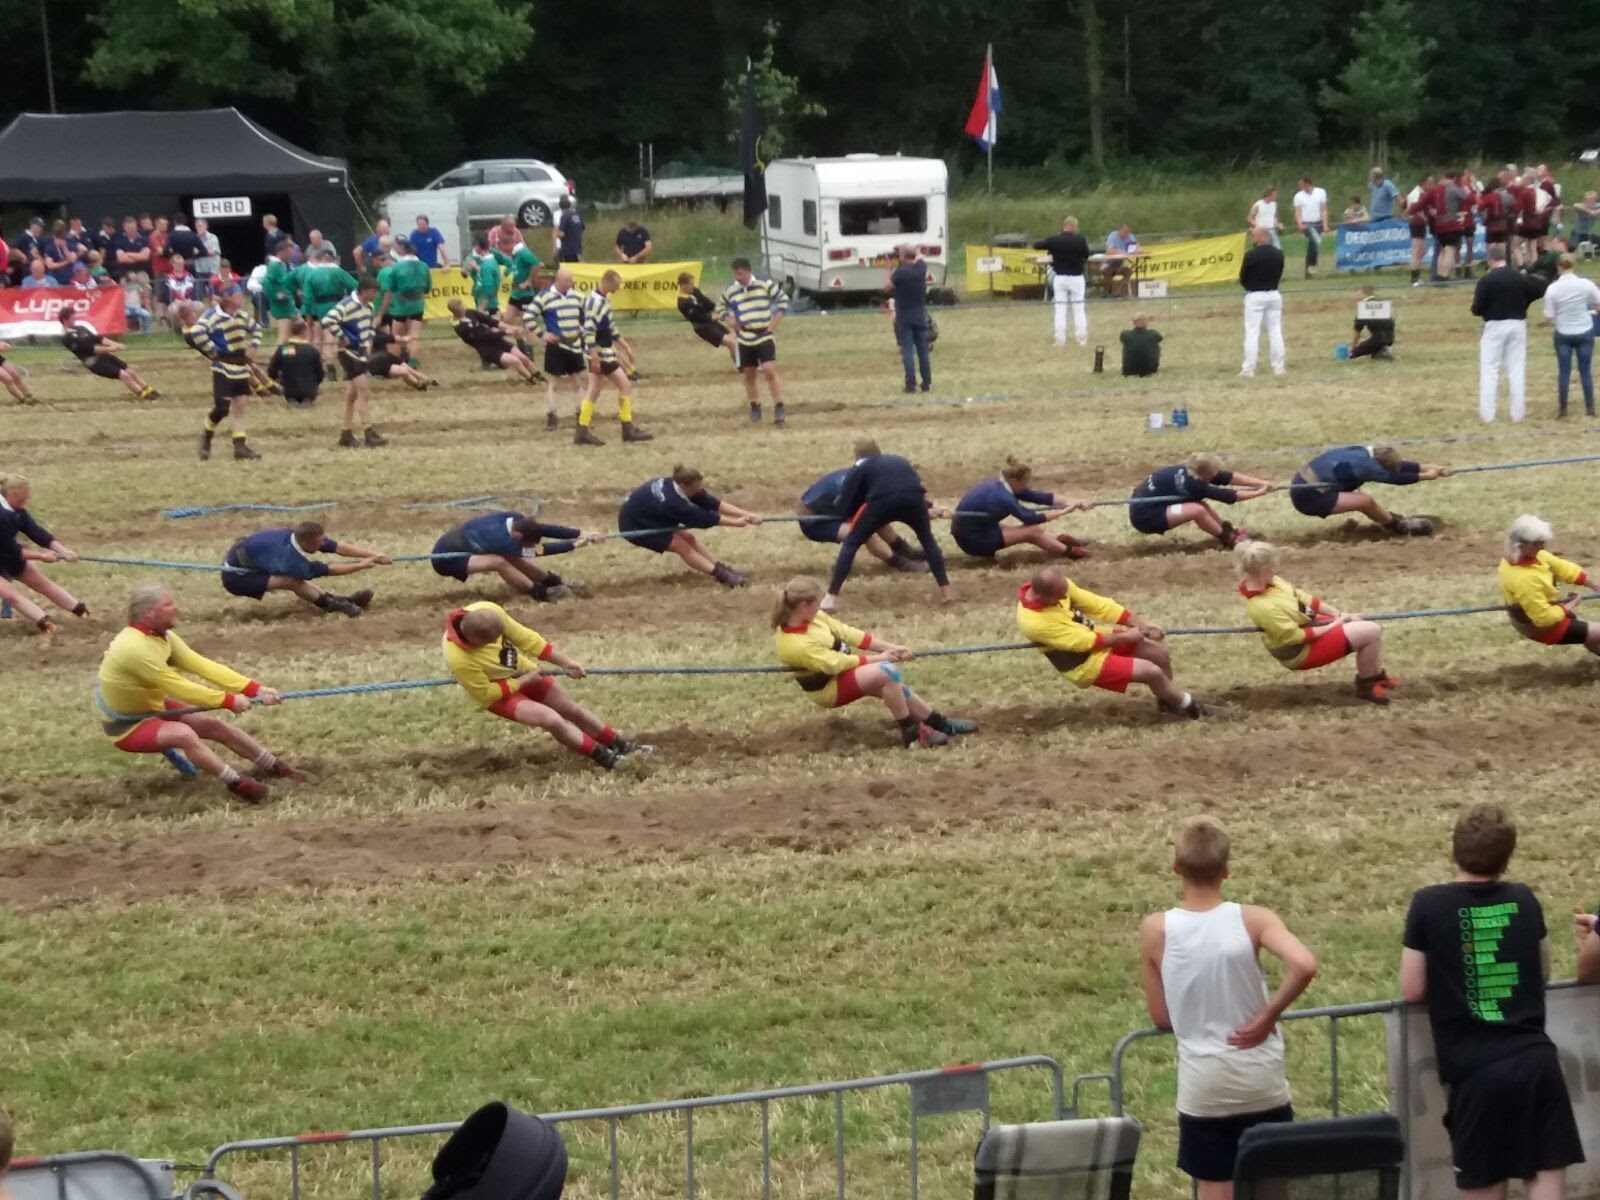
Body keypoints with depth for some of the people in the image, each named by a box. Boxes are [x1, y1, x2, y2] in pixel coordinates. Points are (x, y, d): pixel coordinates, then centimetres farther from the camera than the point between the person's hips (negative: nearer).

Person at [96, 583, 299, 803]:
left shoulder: (162, 636, -5)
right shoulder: (134, 647, -33)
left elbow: (202, 665, -11)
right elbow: (178, 687, -29)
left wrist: (254, 689, -19)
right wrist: (228, 701, -24)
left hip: (155, 708, 9)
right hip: (128, 726, -9)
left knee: (215, 725, 4)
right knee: (183, 734, -32)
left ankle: (275, 767, 18)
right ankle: (238, 783, -31)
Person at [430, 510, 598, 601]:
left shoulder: (514, 519, -12)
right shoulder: (500, 539, -34)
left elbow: (545, 528, -14)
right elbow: (539, 550, -30)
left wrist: (581, 534, -21)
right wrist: (574, 545, -29)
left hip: (461, 546, 9)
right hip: (445, 558, -9)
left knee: (512, 559, -1)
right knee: (499, 562, -27)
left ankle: (553, 581, 12)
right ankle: (541, 592, -15)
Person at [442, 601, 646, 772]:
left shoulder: (487, 612, -29)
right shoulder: (459, 661, -41)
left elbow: (523, 636, -13)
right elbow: (485, 694, -24)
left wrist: (565, 662, -10)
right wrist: (523, 681, -18)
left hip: (522, 670, 6)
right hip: (496, 693, -6)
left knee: (573, 710, 11)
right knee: (551, 719, -22)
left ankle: (622, 746, 29)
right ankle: (607, 759, -7)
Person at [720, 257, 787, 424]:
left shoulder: (765, 285, -7)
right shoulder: (729, 291, 1)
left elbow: (783, 300, 2)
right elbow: (722, 308, 18)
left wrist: (774, 323, -5)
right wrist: (731, 320, -2)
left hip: (765, 336, -3)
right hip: (744, 339, 3)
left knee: (770, 370, -15)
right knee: (749, 374, 9)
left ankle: (779, 408, -12)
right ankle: (755, 407, 25)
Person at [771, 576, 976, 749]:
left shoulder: (812, 617, -7)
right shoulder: (795, 646, -33)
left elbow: (847, 633, -2)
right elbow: (836, 664, -26)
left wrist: (892, 648, -5)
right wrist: (879, 658, -15)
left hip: (841, 669, 9)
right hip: (828, 689, -9)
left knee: (893, 686, -3)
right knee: (887, 672, -25)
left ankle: (940, 723, 10)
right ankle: (911, 733, -14)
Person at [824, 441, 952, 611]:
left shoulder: (860, 467, 28)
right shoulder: (899, 460, 39)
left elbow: (844, 505, 21)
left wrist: (853, 521, 41)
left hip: (882, 501, -3)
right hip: (913, 499, 3)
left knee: (851, 543, 13)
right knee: (928, 540, 31)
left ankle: (831, 598, 3)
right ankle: (945, 591, 25)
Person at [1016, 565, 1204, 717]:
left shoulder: (1055, 586, -13)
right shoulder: (1034, 622, -34)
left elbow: (1098, 605, -7)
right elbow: (1085, 642, -25)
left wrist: (1142, 624, -11)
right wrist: (1124, 637, -14)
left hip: (1092, 638, 7)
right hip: (1085, 664, -7)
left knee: (1159, 653, 3)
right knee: (1152, 672, -14)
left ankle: (1169, 700, 29)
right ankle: (1186, 705, 16)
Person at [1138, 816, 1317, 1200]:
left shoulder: (1155, 930, -7)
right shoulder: (1252, 920, -10)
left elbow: (1161, 1017, 1)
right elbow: (1304, 965, -26)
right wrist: (1267, 1016, -13)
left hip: (1204, 1085, 0)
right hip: (1261, 1081, 0)